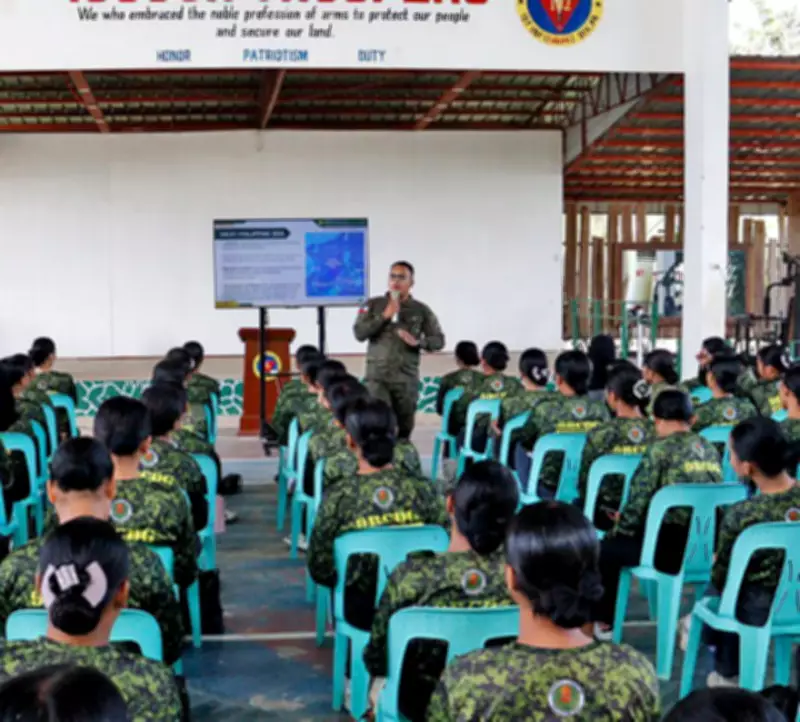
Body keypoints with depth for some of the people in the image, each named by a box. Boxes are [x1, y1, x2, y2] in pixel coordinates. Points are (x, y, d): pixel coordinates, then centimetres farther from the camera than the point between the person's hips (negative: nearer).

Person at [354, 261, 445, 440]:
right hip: (378, 376, -1)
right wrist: (385, 315, -12)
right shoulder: (373, 305, 4)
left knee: (404, 429, 7)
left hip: (407, 378, 1)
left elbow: (439, 340, 6)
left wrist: (418, 342, -14)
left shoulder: (421, 310, 4)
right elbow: (359, 333, -5)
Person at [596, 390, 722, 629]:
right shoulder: (710, 449, 11)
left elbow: (639, 499, -10)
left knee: (606, 549, 14)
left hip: (672, 548, -7)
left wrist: (618, 530, 9)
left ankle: (602, 622, 22)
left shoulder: (661, 449, -9)